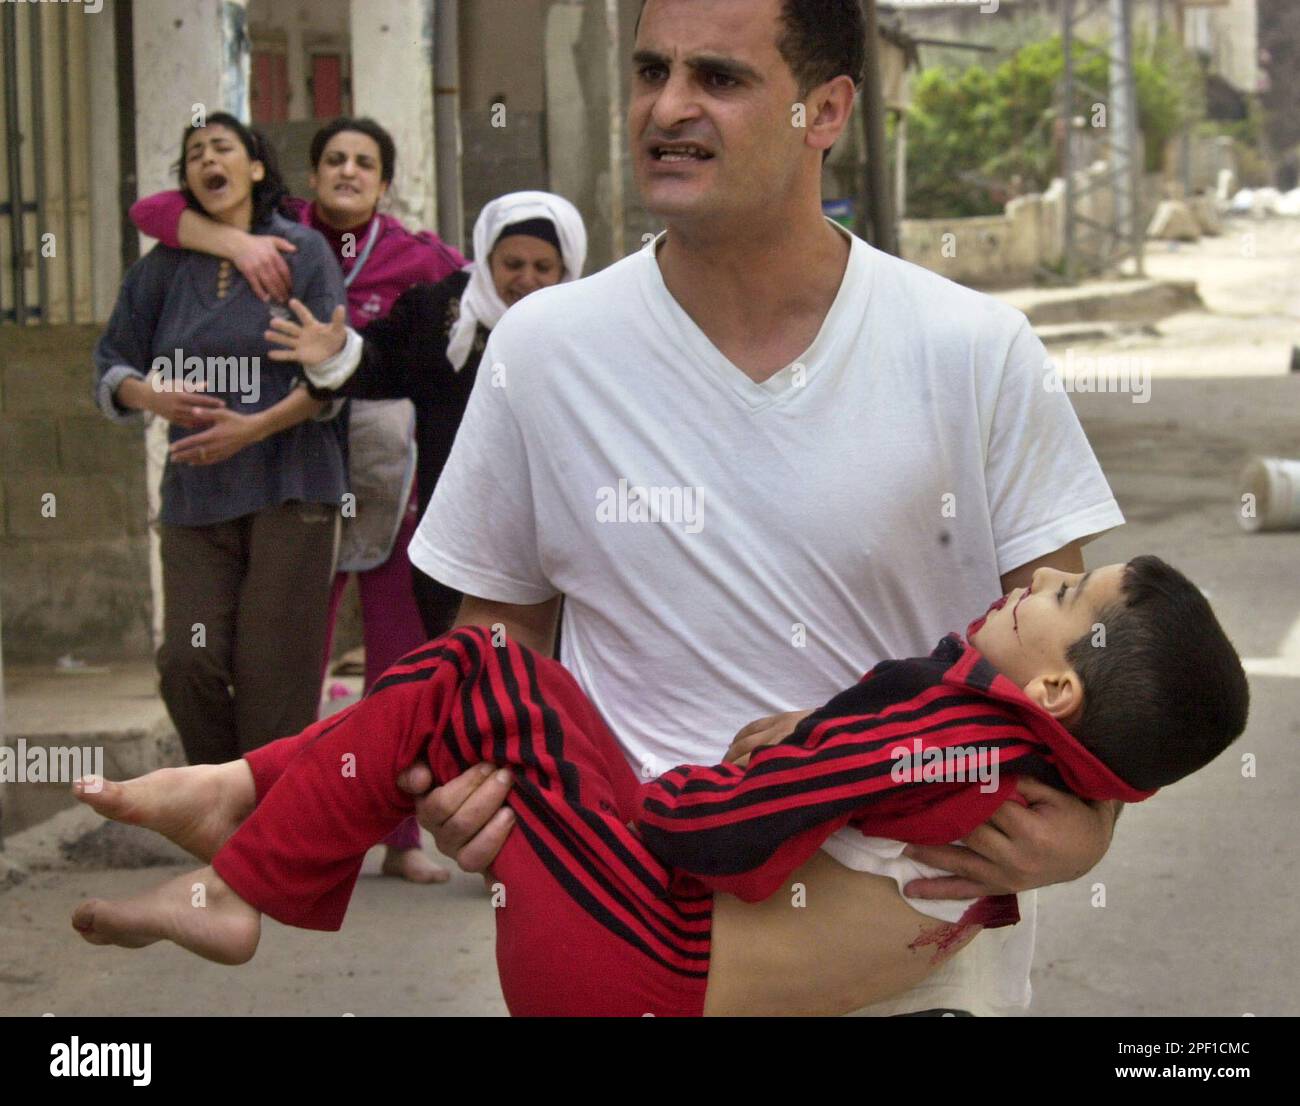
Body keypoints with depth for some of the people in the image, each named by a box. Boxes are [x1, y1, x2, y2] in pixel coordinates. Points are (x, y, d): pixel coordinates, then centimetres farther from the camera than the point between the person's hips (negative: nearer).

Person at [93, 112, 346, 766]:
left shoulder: (302, 252, 2)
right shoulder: (165, 267, 12)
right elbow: (111, 367, 15)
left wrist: (253, 428, -17)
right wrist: (152, 396, -7)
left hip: (287, 487, -3)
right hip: (195, 494, 3)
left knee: (273, 673, -7)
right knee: (188, 662, -9)